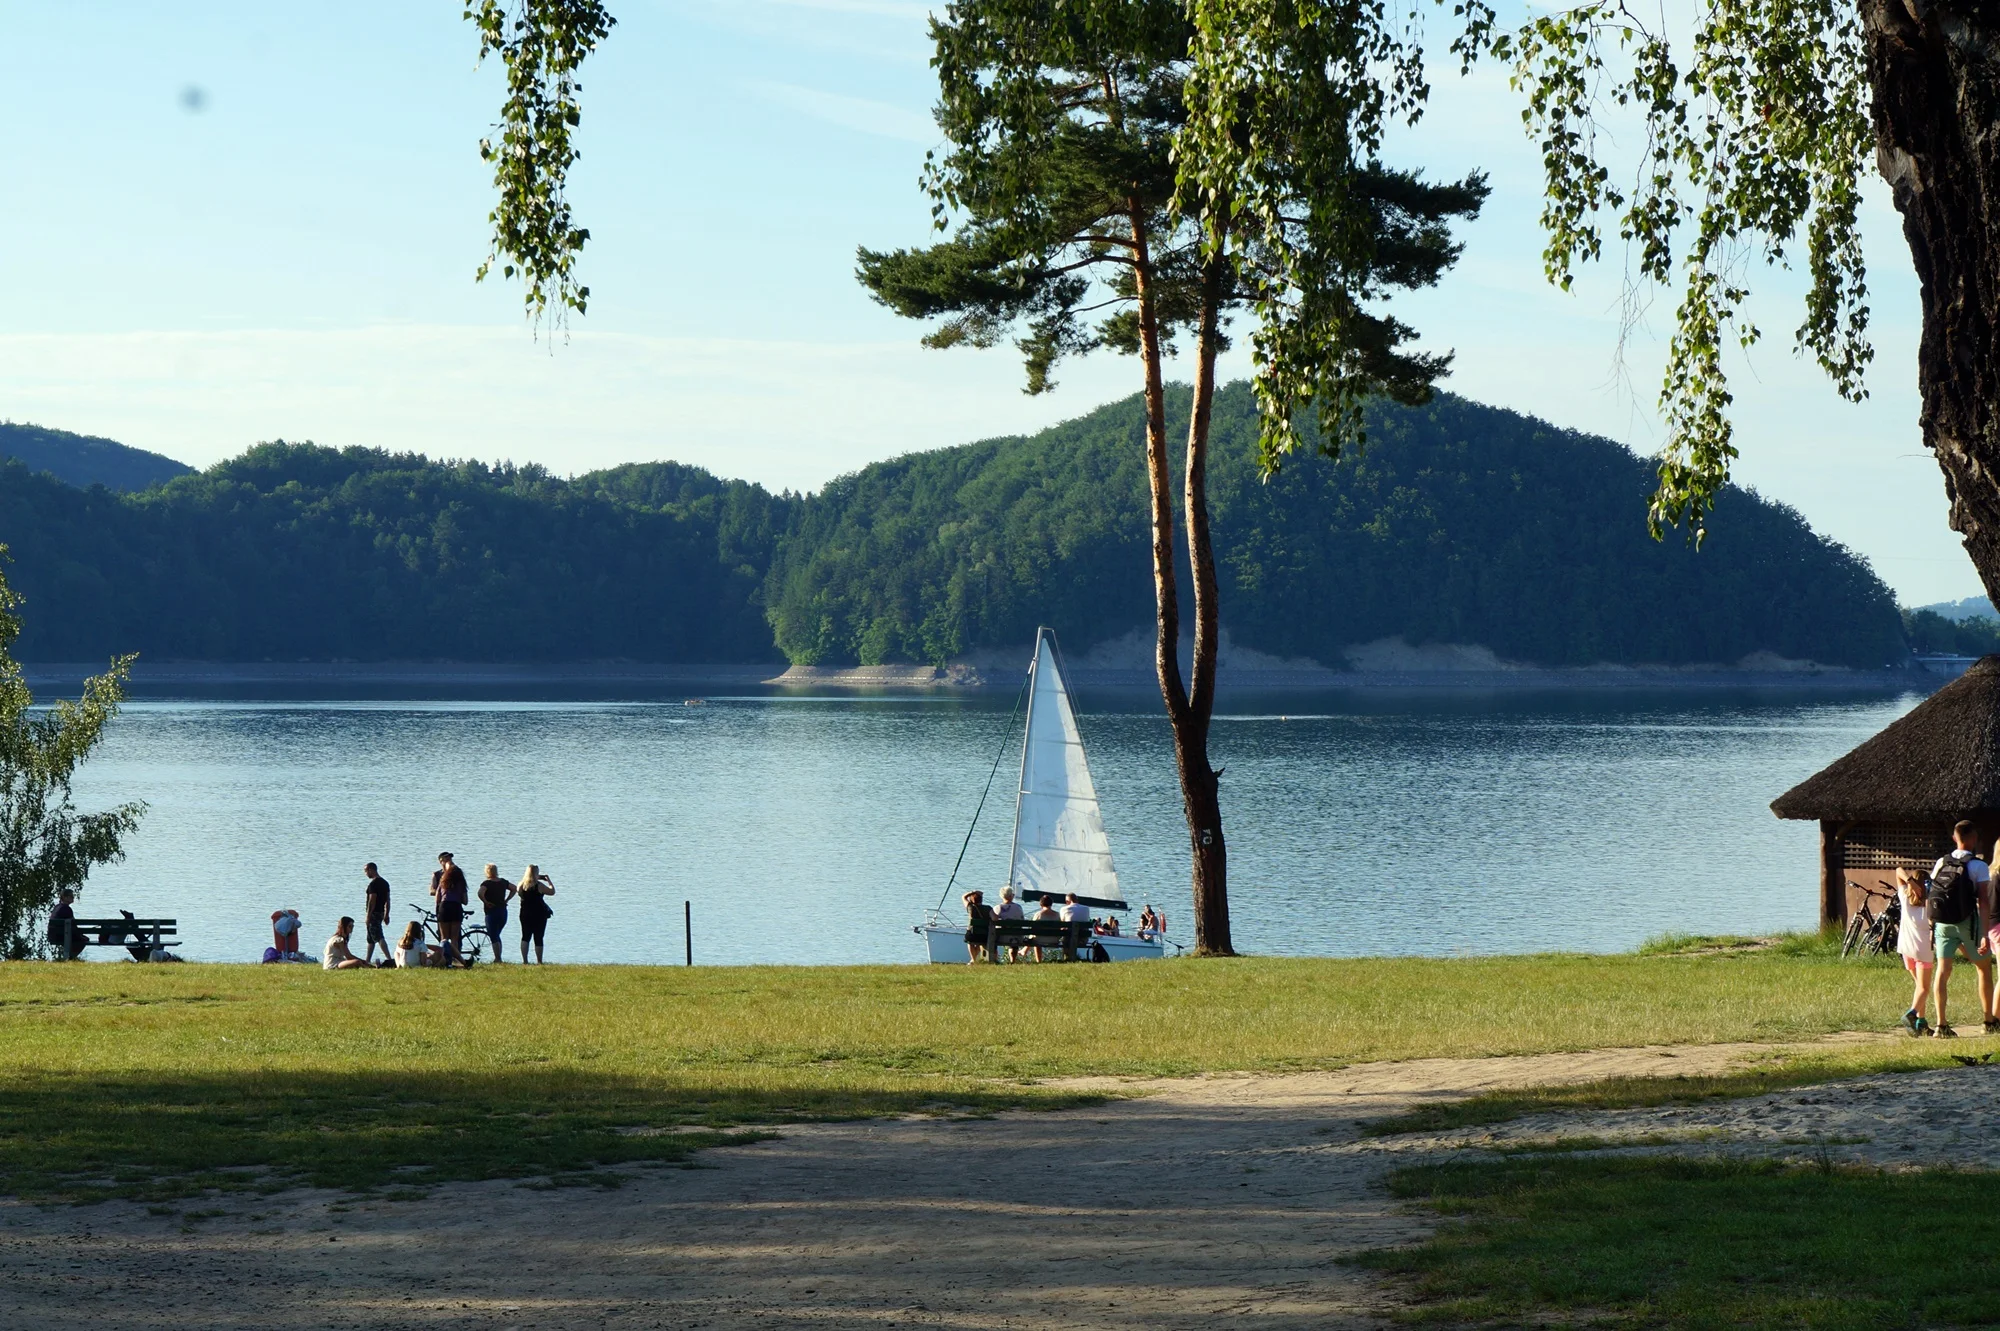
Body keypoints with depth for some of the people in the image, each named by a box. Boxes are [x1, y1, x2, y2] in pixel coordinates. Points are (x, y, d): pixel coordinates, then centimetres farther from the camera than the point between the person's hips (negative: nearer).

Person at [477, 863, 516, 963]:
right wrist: (506, 900, 13)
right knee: (497, 936, 20)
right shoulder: (503, 882, 6)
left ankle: (498, 959, -5)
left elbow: (480, 893, -29)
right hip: (503, 911, 6)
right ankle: (499, 957, 18)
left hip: (491, 912, -6)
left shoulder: (487, 883, -12)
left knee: (494, 937, -1)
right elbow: (514, 888, 16)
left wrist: (485, 902, -14)